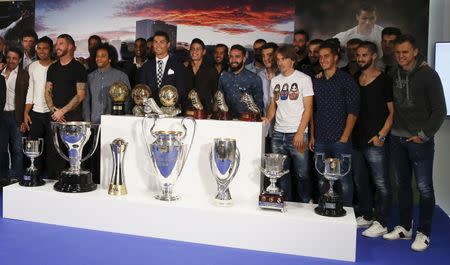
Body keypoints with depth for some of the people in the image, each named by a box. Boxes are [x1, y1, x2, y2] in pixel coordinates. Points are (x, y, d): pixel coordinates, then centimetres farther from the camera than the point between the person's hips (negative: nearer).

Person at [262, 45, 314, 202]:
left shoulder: (304, 79, 0)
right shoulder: (275, 80, 14)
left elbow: (308, 108, -4)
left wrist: (300, 133, -12)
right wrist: (268, 118, -2)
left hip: (297, 134, -4)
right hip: (278, 134, 4)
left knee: (302, 174, -1)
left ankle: (305, 205, 15)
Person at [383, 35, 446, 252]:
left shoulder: (428, 75, -5)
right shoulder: (393, 75, 6)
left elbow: (440, 110, -5)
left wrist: (424, 135, -9)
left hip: (420, 140, -4)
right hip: (397, 139, 4)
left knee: (424, 187, 1)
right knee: (403, 185, 12)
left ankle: (424, 232, 14)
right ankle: (404, 227, 24)